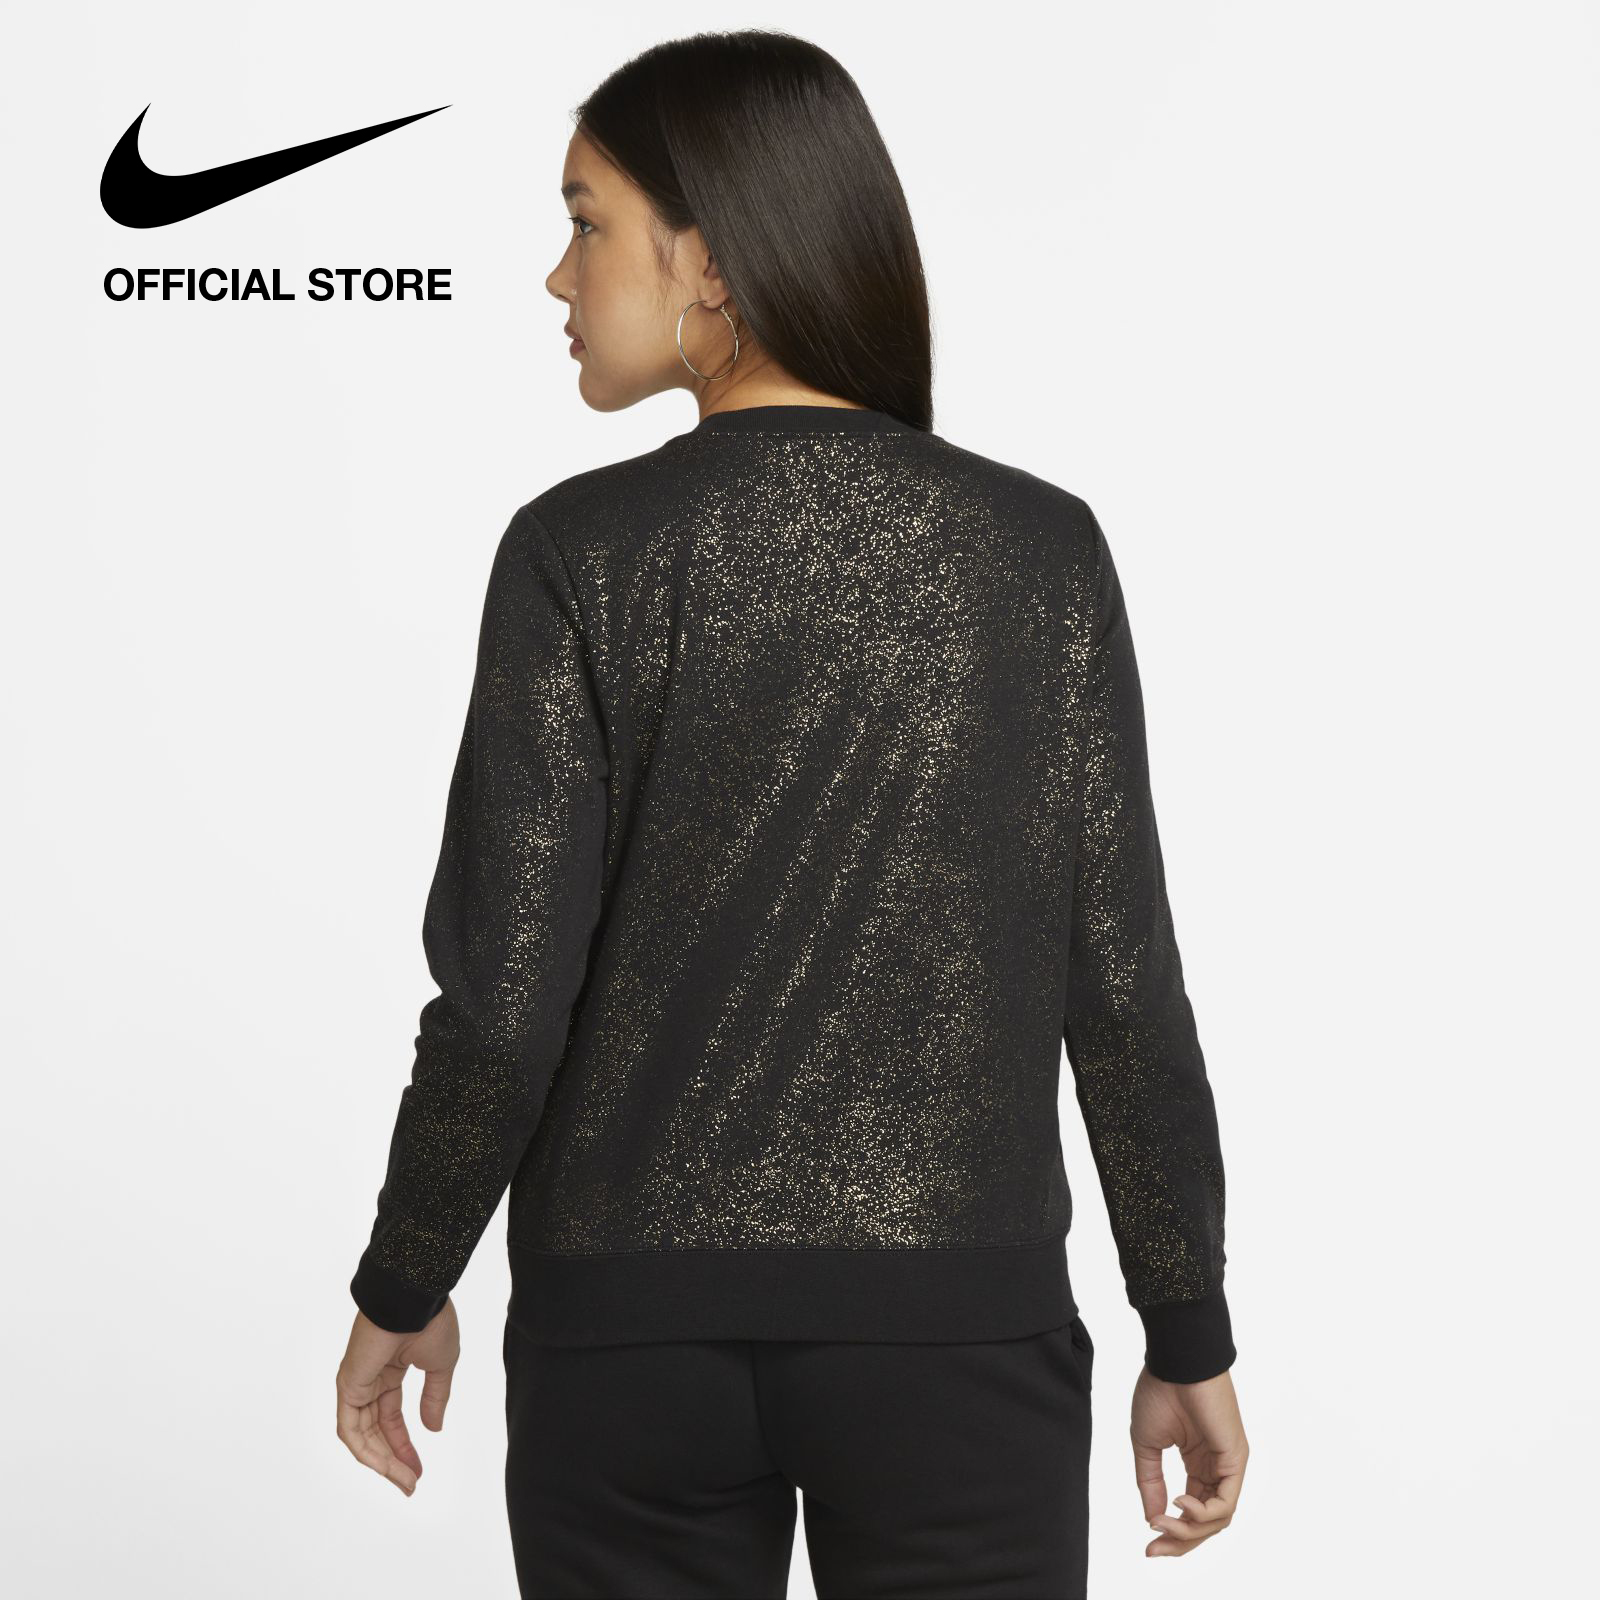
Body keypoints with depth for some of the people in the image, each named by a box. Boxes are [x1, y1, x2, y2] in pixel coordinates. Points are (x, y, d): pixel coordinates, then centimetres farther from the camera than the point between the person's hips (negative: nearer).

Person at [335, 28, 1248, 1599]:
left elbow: (506, 990, -9)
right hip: (960, 1332, 1)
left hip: (632, 1335, 0)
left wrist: (402, 1289, 7)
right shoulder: (1042, 548, -3)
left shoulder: (585, 550, -8)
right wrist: (1189, 1338, 7)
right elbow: (1121, 985, -3)